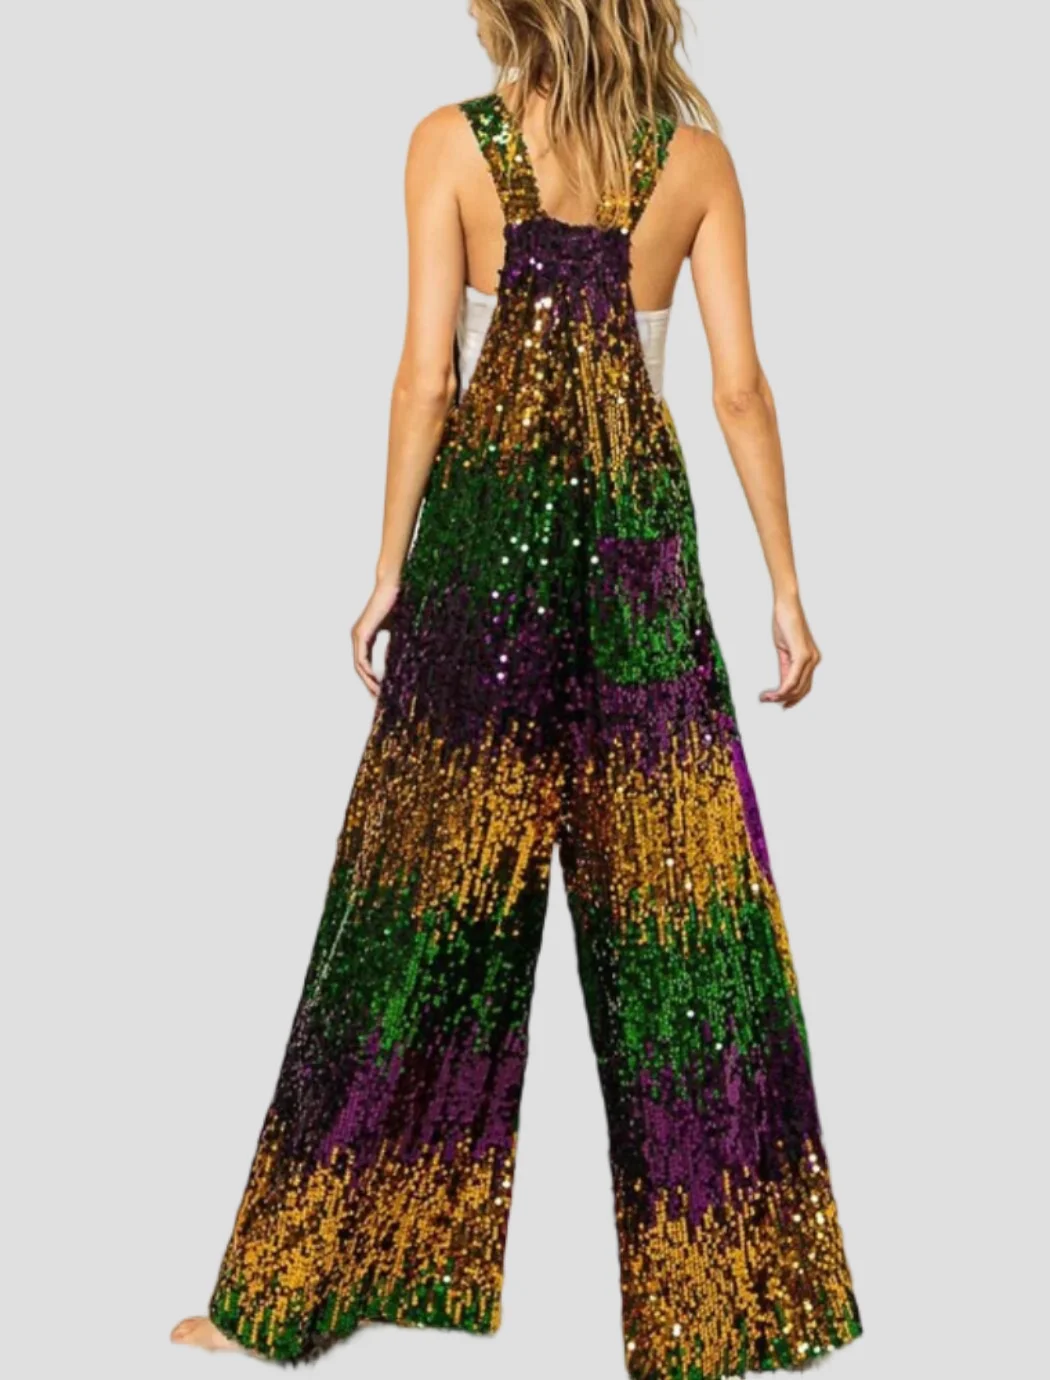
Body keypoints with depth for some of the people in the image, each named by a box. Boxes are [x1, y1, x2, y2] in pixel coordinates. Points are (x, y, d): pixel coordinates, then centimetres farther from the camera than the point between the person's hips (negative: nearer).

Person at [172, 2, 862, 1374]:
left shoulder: (454, 142, 0)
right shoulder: (698, 153, 4)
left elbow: (427, 379, -4)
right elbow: (741, 388, 0)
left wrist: (389, 571, 3)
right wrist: (786, 587, 5)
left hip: (485, 526, -1)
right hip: (642, 530, 1)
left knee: (432, 883, 5)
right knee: (677, 886, 7)